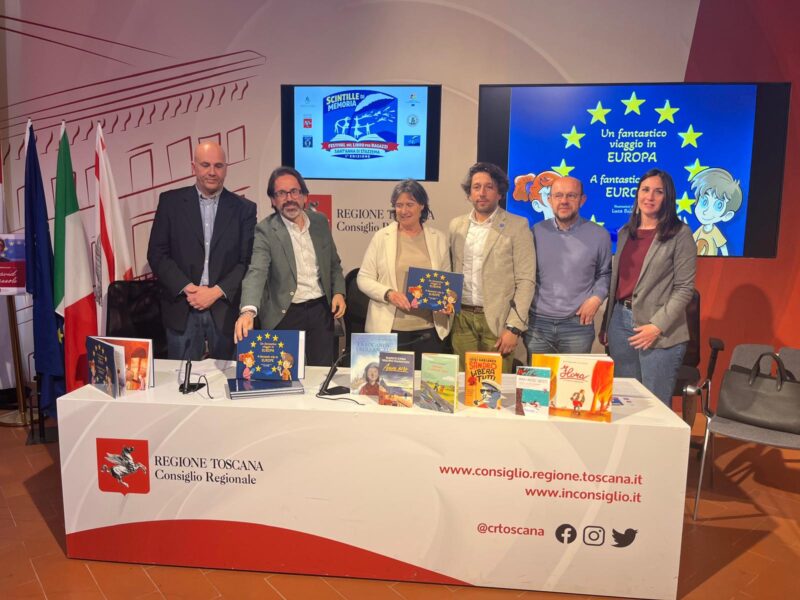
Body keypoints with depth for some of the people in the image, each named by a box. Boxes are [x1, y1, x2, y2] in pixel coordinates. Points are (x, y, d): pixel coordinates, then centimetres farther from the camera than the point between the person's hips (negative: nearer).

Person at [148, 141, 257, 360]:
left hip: (226, 309, 0)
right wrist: (187, 288, -10)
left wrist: (217, 291, -11)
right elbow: (156, 253, 2)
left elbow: (248, 260, 0)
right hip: (182, 309, 0)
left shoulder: (244, 208, 4)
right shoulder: (170, 201, 5)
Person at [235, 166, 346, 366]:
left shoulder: (320, 222, 4)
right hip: (284, 314, -3)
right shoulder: (266, 230, -11)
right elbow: (256, 273, -24)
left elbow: (334, 264, 15)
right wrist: (248, 311, -40)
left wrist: (338, 292, -2)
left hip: (321, 310, 4)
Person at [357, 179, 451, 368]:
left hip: (429, 328, 2)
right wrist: (388, 293, -14)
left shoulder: (439, 239, 8)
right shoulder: (381, 237, 2)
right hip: (389, 328, -1)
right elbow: (363, 278, 3)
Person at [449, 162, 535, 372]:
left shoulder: (517, 226, -2)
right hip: (462, 318, 3)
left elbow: (525, 281, -6)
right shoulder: (456, 225, 10)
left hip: (497, 320, -3)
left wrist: (514, 327, -12)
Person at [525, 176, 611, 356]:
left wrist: (596, 298, -4)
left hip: (578, 324, -1)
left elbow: (605, 273, 13)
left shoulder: (599, 234, 1)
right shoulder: (537, 232, 3)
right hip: (537, 323, 1)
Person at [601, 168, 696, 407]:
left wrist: (657, 326, -16)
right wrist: (606, 324, 12)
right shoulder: (625, 233, 13)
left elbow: (684, 288, -8)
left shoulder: (680, 234, -4)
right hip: (620, 320, 5)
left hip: (660, 332, -5)